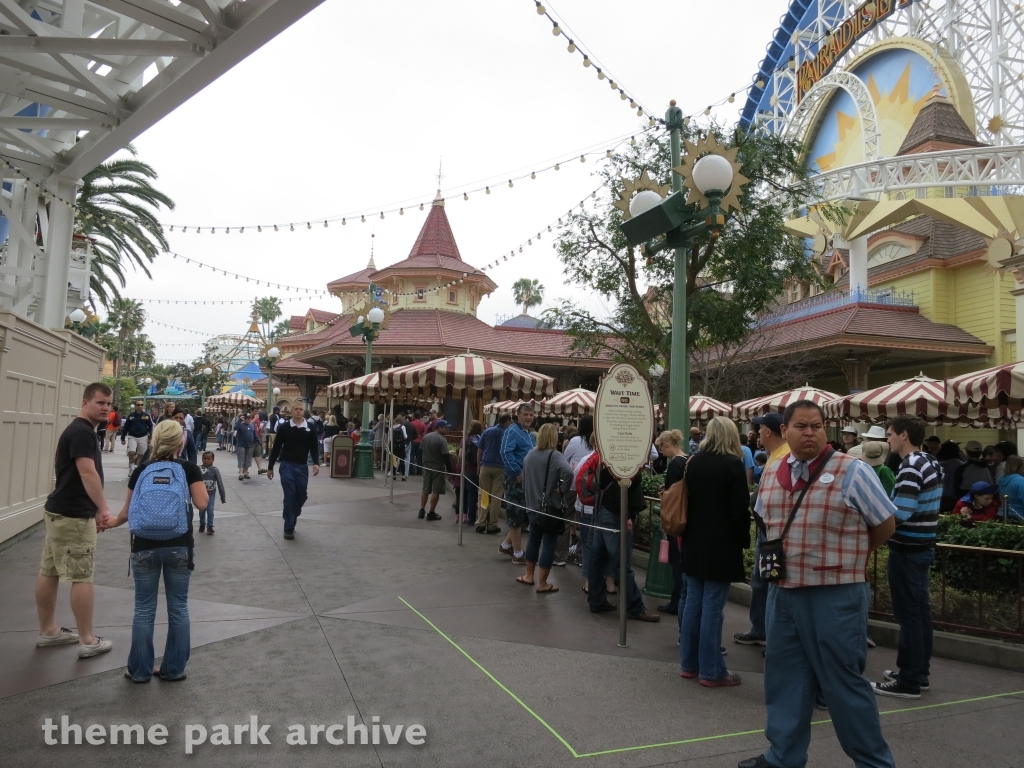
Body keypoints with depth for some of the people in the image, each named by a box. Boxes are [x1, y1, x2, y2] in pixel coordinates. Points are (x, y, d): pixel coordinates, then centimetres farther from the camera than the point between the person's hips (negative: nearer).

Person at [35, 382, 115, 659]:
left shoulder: (80, 430, 15)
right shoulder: (82, 432, -18)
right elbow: (87, 473, -30)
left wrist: (95, 510, 23)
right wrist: (103, 509, -36)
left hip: (59, 510, 10)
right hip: (73, 515, -10)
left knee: (49, 572, 15)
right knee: (82, 577, -4)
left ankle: (47, 631, 26)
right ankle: (87, 641, 3)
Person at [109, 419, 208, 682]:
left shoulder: (141, 471, 8)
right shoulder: (189, 469, 0)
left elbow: (127, 512, 14)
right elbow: (202, 503, -4)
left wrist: (112, 522, 34)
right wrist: (201, 485, 15)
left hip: (145, 547, 2)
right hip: (179, 547, -1)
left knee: (144, 608, 11)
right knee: (178, 607, 9)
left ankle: (140, 670, 20)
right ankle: (174, 669, 16)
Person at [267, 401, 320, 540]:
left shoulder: (310, 428, 4)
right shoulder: (284, 427, -2)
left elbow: (313, 447, 5)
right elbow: (276, 448, 3)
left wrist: (316, 463, -12)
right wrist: (270, 467, 4)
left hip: (302, 467, 3)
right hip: (287, 465, -3)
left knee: (301, 496, 8)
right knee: (289, 496, -6)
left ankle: (290, 521, 31)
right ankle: (289, 528, 2)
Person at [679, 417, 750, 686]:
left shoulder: (694, 462, 5)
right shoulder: (733, 464, -11)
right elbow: (740, 509, -13)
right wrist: (743, 540, -1)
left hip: (694, 542, 6)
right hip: (721, 544, -5)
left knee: (693, 602, 12)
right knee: (712, 607, -1)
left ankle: (689, 663, 20)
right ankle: (711, 671, 6)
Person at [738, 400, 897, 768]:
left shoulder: (852, 471, -10)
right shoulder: (771, 474, 7)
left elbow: (885, 524, -2)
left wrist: (847, 558, 8)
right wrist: (777, 559, 12)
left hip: (834, 595, -6)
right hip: (782, 592, 6)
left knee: (843, 683, 5)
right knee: (785, 677, 15)